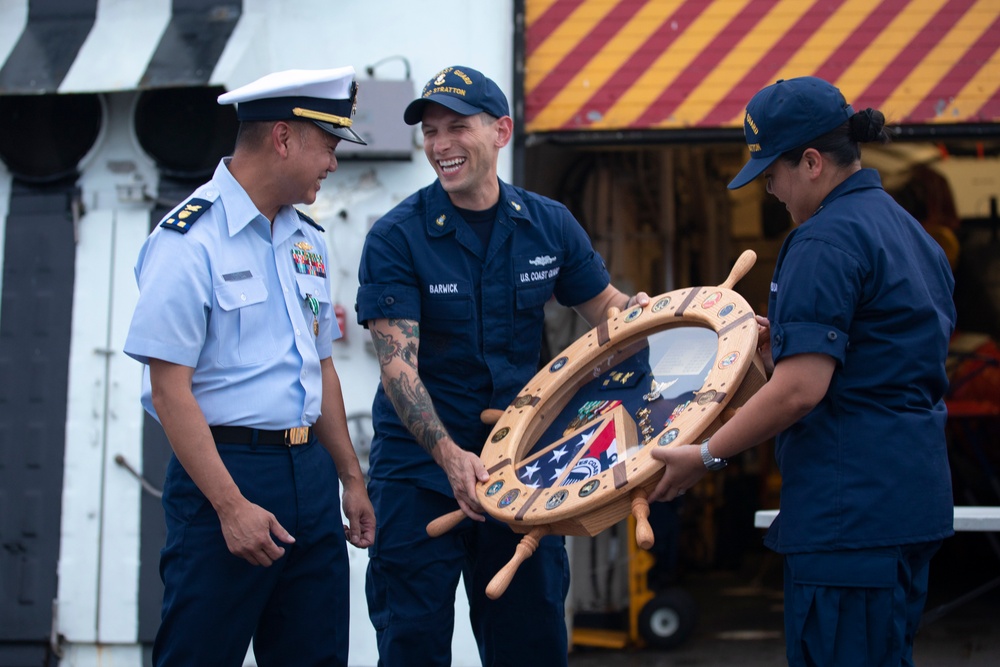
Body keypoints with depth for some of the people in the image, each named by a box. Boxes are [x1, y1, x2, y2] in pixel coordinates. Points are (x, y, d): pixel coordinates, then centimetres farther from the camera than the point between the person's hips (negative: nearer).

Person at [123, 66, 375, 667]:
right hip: (225, 470, -7)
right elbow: (170, 391, -15)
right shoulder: (189, 241, -11)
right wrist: (231, 505, -19)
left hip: (311, 476, 7)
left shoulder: (309, 240, 13)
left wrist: (351, 478, 18)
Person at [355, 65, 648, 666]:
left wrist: (636, 311, -11)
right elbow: (398, 363, -16)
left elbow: (605, 306, 13)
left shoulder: (549, 226, 1)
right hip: (419, 468, -3)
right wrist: (450, 455, -29)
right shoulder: (396, 238, -9)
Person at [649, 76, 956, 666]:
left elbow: (800, 390, -22)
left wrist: (705, 457, -13)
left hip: (849, 507, -10)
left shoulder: (826, 239, -15)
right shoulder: (910, 230, 15)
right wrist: (788, 343, 19)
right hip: (914, 498, 10)